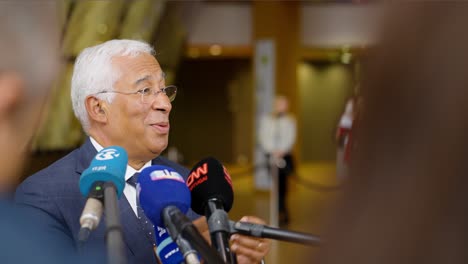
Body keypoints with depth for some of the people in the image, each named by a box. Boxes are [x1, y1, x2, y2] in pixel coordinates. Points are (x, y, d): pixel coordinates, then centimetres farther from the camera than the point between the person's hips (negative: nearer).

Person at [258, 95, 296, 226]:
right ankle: (282, 212, -2)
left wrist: (281, 151, -12)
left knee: (283, 182, -2)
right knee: (277, 183, -4)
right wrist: (272, 151, -8)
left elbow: (291, 138, 2)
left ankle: (282, 213, 7)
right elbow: (263, 137, 4)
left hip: (285, 155, 0)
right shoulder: (266, 119, 10)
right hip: (271, 155, 0)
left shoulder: (290, 120, 8)